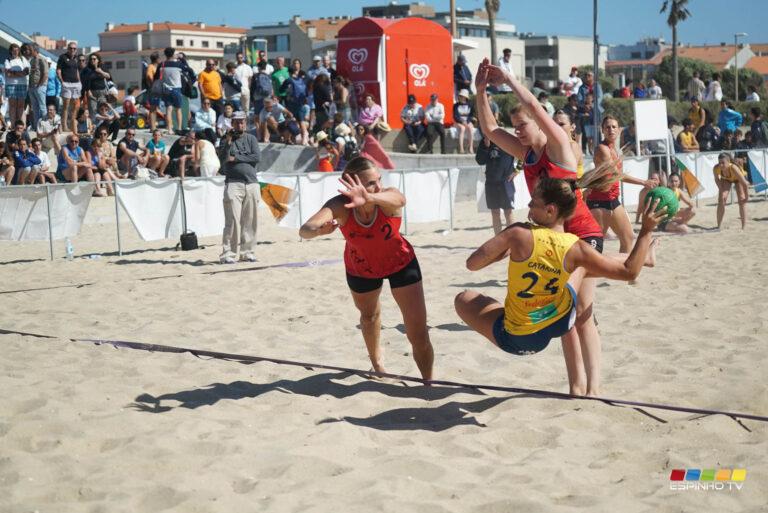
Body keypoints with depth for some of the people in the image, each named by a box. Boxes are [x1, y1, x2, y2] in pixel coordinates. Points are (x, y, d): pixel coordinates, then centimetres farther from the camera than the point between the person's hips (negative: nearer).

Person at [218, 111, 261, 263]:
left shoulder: (251, 139, 13)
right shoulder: (225, 139, 8)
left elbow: (257, 157, -2)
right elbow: (222, 158, -7)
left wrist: (236, 158, -4)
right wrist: (229, 141, -14)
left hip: (252, 183, 3)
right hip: (233, 183, -3)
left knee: (250, 221, 4)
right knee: (233, 221, -10)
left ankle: (247, 251, 12)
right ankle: (228, 253, -10)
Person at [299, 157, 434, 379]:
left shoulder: (387, 198, -37)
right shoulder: (340, 206, -35)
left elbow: (399, 199, -63)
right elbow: (304, 230, -50)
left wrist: (369, 198, -84)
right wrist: (318, 230, -75)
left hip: (400, 263, -2)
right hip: (361, 268, 2)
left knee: (419, 334, -8)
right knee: (369, 315, 29)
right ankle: (377, 363, 58)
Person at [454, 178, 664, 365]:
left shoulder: (520, 234, -22)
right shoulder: (575, 248, -16)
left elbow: (472, 263, -15)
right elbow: (629, 272, -9)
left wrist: (507, 252, 3)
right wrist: (646, 231, 0)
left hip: (515, 340, -3)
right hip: (561, 325, 3)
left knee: (463, 299, 20)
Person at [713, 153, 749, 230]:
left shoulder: (734, 168, -46)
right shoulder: (716, 168, -36)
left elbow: (745, 183, -36)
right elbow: (717, 179, -11)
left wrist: (747, 197, -26)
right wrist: (721, 191, -15)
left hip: (738, 178, -3)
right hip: (726, 179, 3)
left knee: (741, 201, -11)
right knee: (721, 199, -8)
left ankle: (744, 227, -5)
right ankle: (718, 226, -1)